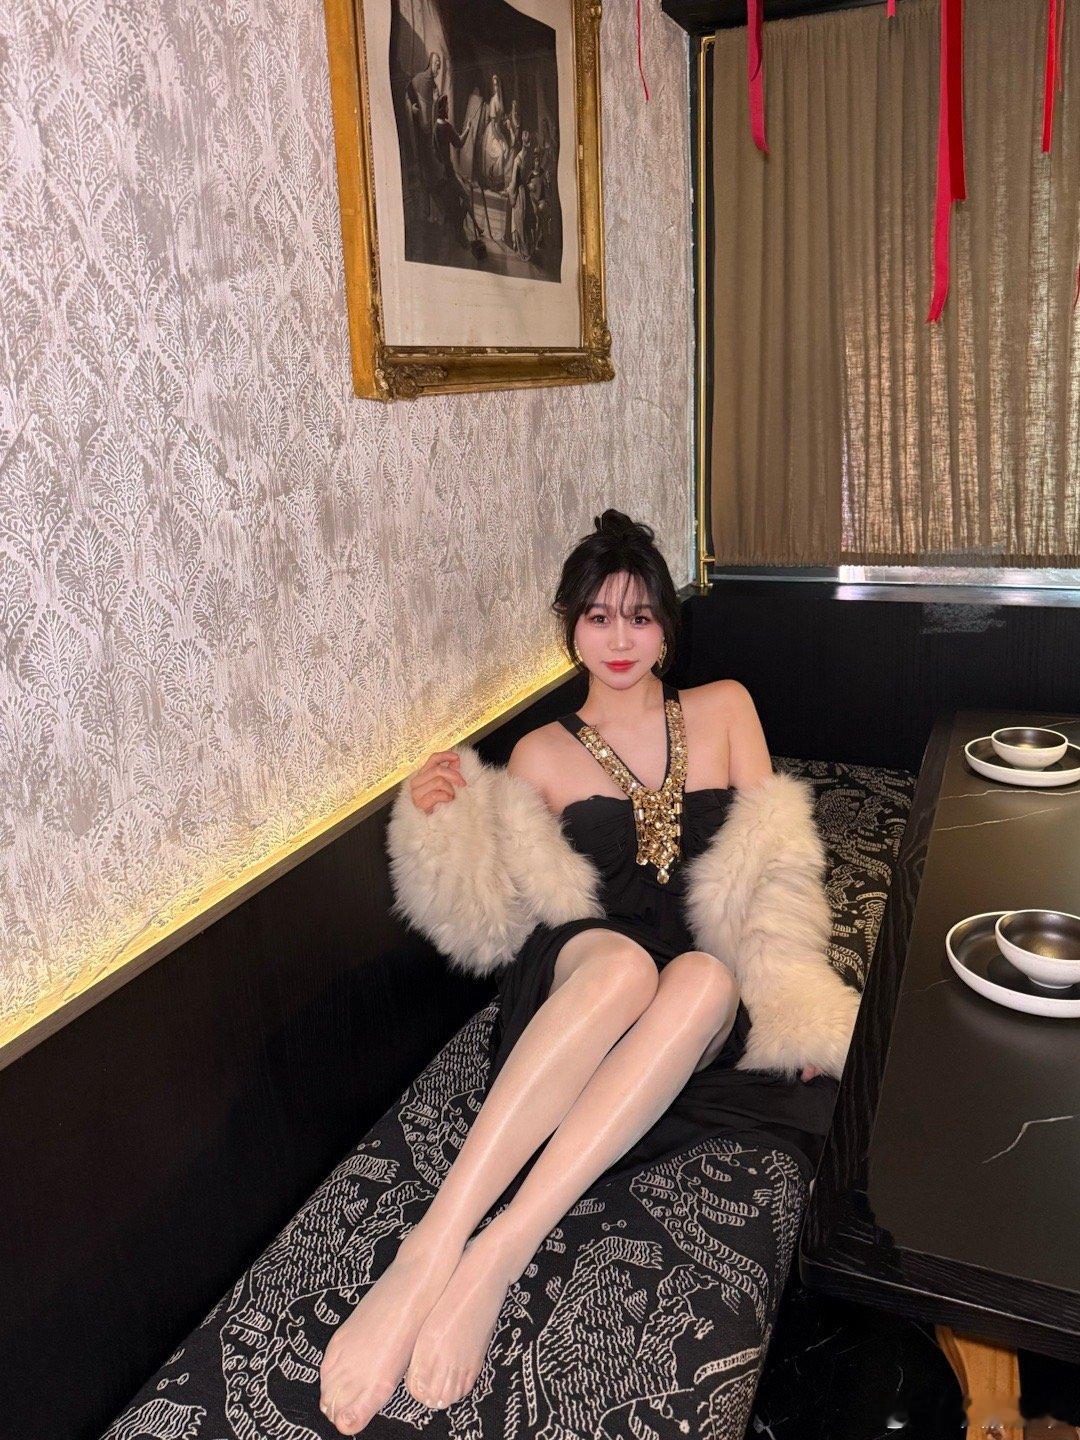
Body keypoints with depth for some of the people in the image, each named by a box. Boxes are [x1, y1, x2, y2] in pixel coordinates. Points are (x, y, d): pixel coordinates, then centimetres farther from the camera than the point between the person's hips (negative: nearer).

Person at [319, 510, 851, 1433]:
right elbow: (502, 915, 7)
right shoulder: (543, 754, 12)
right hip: (578, 980, -1)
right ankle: (432, 1248, -42)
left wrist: (791, 998, -6)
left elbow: (772, 870, 9)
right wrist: (445, 827, -10)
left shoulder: (724, 709, 15)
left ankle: (496, 1256, -38)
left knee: (704, 977, -37)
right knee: (621, 959, -38)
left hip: (708, 998, 1)